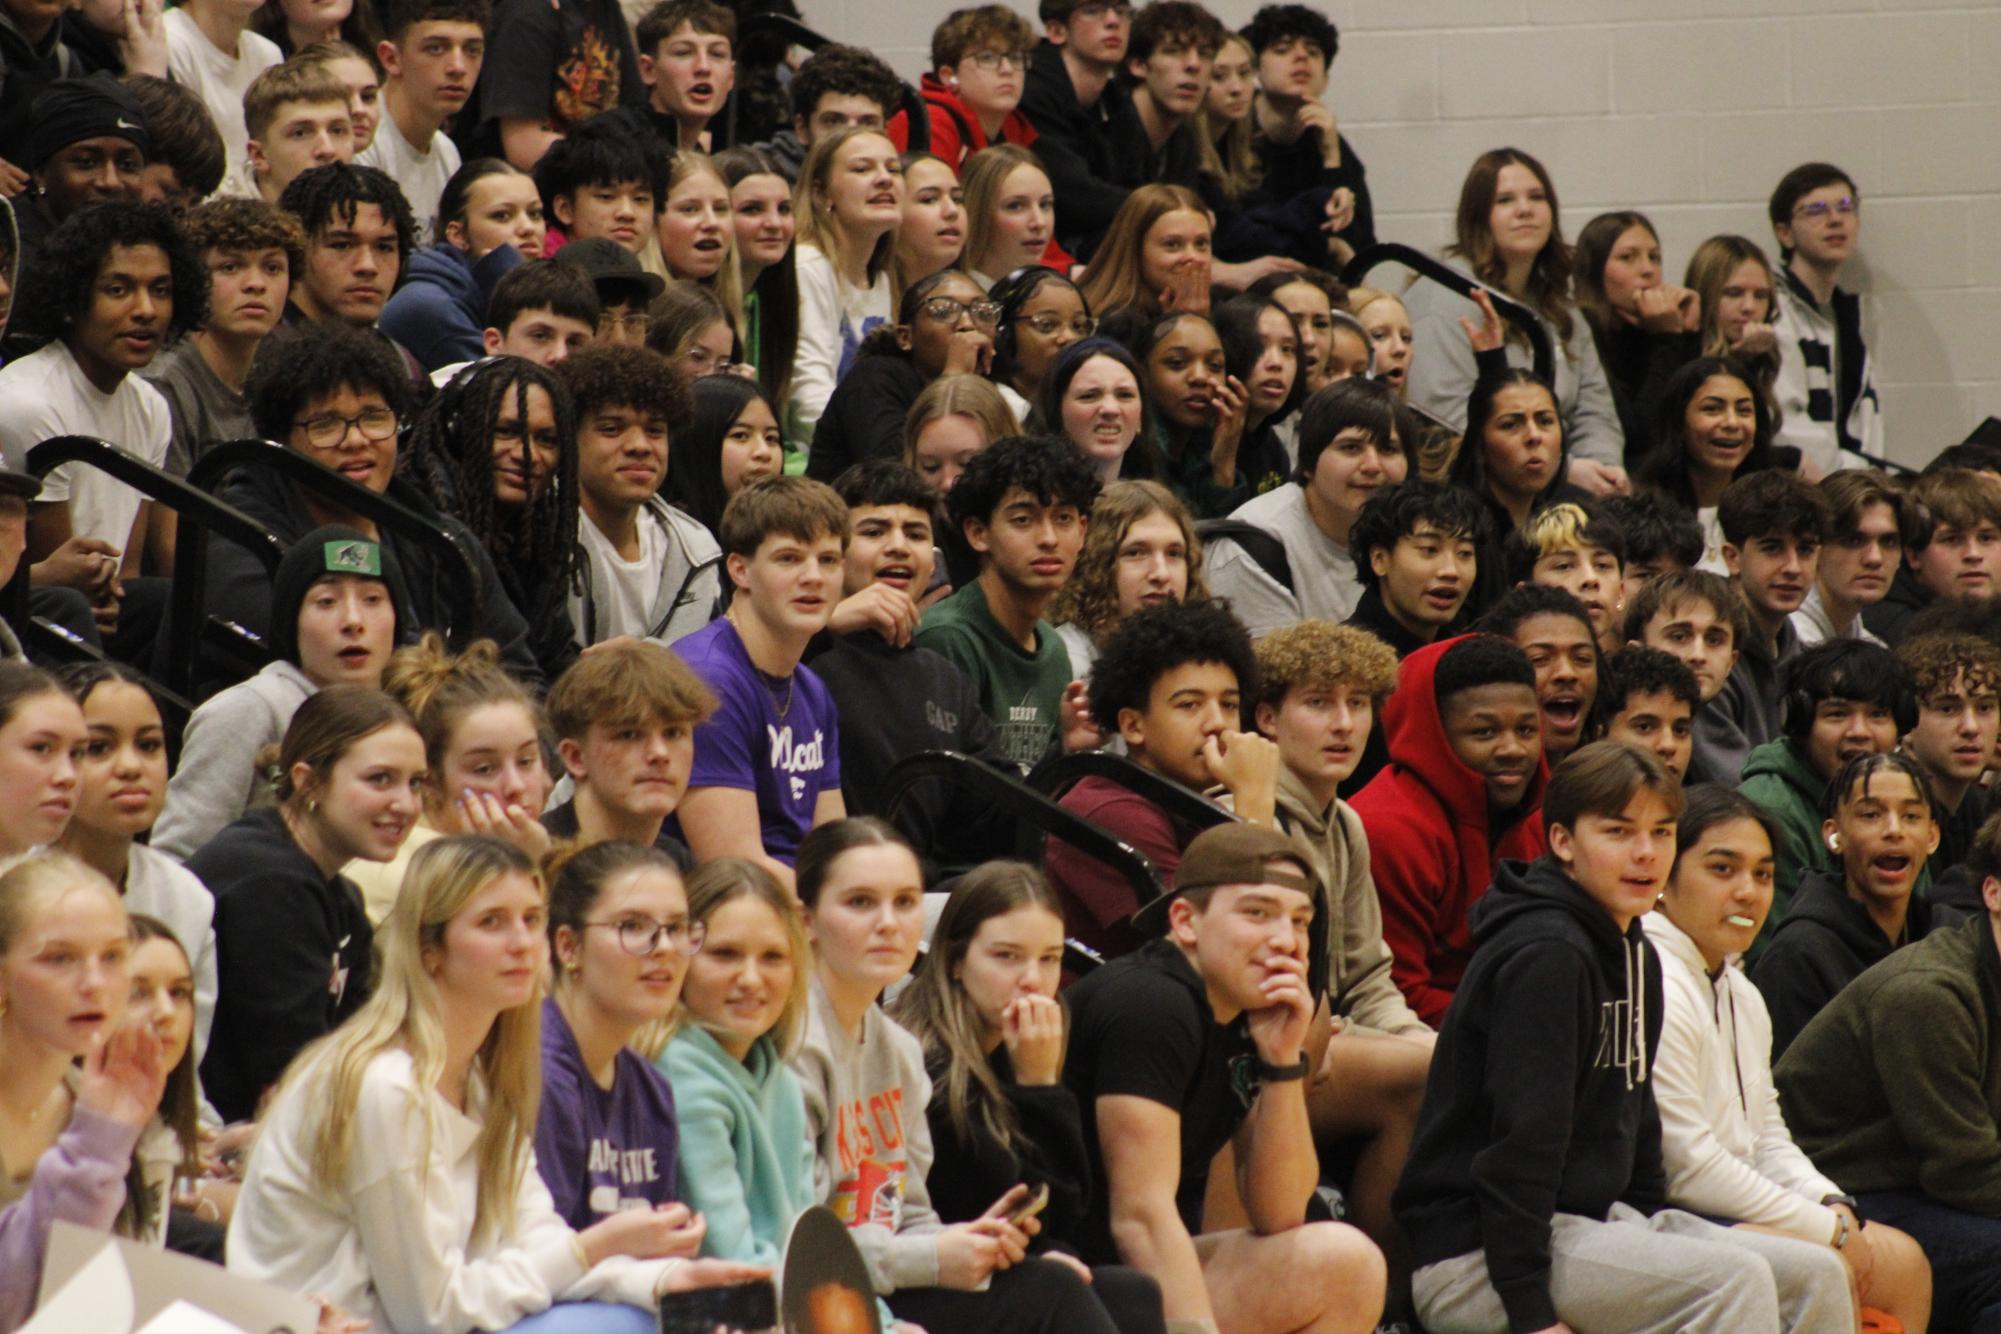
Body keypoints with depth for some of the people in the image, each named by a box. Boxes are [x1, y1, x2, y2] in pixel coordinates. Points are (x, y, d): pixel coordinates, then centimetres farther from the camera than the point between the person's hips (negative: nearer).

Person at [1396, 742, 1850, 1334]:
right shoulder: (1546, 955, -17)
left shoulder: (1637, 957, 15)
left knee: (1817, 1279, 0)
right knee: (1735, 1279, -27)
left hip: (1601, 1219, 10)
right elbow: (1520, 1140, -22)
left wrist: (1661, 1227, 10)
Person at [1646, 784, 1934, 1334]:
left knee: (1901, 1262, 6)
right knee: (1823, 1270, -26)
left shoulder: (1742, 996, 18)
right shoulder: (1656, 990, -18)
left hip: (1731, 1210, 11)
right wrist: (1829, 1228, -13)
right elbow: (1690, 1169, -21)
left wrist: (1835, 1207, -1)